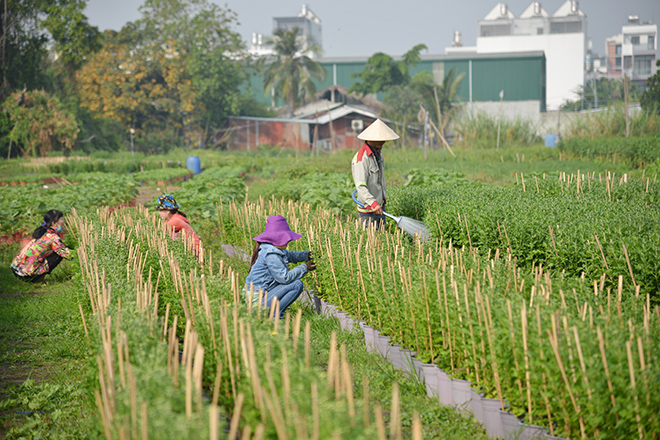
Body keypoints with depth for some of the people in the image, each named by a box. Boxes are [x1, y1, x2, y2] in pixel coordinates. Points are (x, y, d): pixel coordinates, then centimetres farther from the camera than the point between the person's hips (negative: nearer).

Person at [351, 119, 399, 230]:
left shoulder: (377, 151, 6)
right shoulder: (361, 158, -24)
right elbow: (360, 187, -33)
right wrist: (373, 203, -45)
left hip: (380, 204, 9)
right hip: (368, 209, -9)